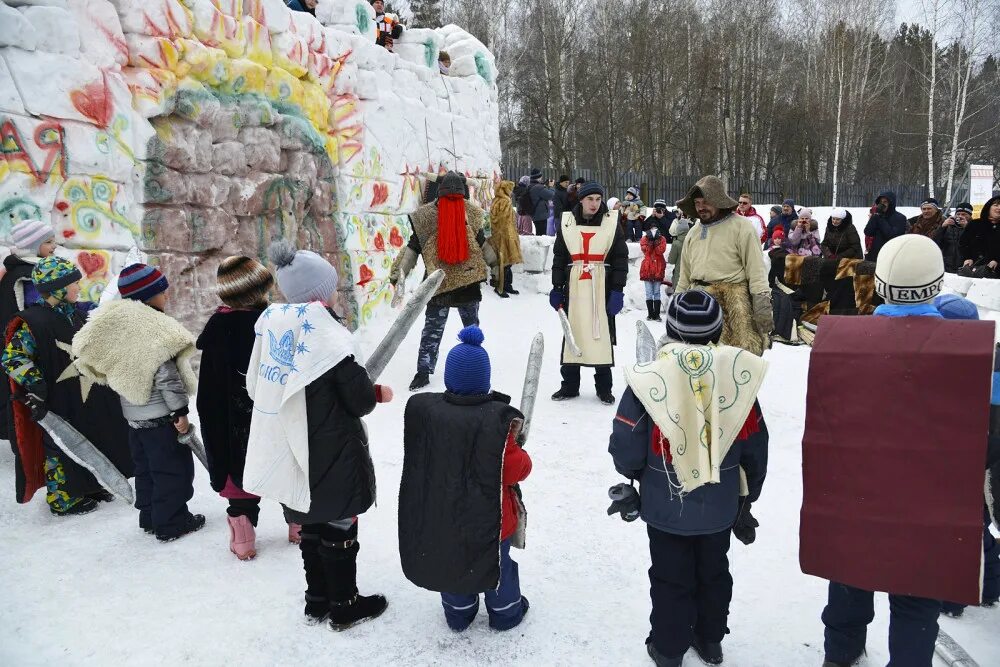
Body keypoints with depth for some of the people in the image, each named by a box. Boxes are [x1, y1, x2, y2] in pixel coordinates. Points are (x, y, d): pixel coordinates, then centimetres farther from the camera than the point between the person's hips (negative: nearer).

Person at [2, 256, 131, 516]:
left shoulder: (77, 313, 8)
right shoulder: (33, 321, -19)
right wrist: (35, 385, -24)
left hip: (86, 398, 8)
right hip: (58, 403, -8)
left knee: (90, 443, 19)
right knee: (60, 449, 5)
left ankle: (87, 487, 36)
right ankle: (62, 499, 20)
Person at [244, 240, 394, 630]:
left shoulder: (271, 324, -4)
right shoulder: (324, 332, -23)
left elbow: (257, 388, 6)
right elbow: (358, 399, -18)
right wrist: (379, 393, 5)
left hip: (288, 455, 7)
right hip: (331, 458, -6)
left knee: (311, 526, 22)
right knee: (339, 530, 12)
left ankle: (317, 601, 37)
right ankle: (344, 608, 27)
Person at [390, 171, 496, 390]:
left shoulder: (425, 215, -3)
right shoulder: (471, 212, 0)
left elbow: (413, 247, -3)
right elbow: (482, 243, 6)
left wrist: (398, 272, 3)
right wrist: (494, 261, 21)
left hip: (439, 282, -1)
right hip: (469, 280, 1)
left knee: (433, 328, 3)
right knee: (471, 324, 17)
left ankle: (423, 372, 0)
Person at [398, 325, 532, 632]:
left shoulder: (423, 409, -15)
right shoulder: (497, 419, -26)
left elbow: (419, 458, 0)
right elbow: (514, 470, -20)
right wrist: (523, 458, 1)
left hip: (439, 514, 3)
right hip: (488, 517, -3)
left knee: (451, 559, 26)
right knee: (499, 561, 22)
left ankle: (458, 612, 44)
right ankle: (505, 612, 41)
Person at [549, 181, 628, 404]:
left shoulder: (612, 223, 0)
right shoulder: (567, 223, 4)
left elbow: (620, 259, 0)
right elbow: (559, 258, 9)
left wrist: (617, 291, -5)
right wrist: (557, 288, 5)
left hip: (602, 286, -1)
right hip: (574, 285, 2)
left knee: (602, 333, 2)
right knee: (572, 332, 6)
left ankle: (604, 387, 14)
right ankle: (570, 385, 18)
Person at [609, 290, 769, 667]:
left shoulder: (648, 379, -21)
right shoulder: (739, 376, -11)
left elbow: (626, 447, -15)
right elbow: (755, 448, 0)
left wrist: (632, 474, 9)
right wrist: (749, 494, 16)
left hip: (666, 506, -3)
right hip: (720, 506, 3)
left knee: (670, 577, 15)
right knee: (714, 572, 23)